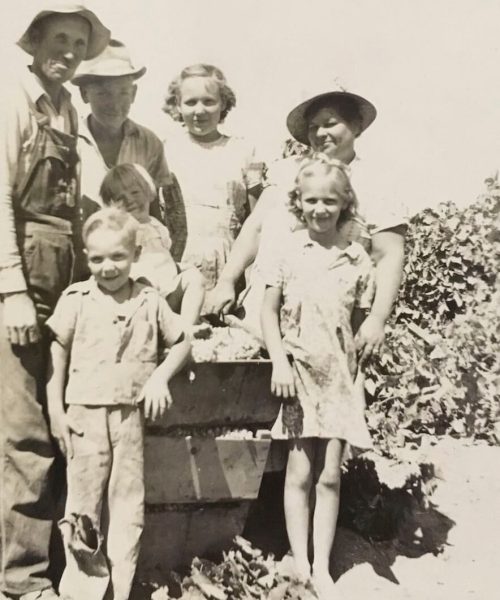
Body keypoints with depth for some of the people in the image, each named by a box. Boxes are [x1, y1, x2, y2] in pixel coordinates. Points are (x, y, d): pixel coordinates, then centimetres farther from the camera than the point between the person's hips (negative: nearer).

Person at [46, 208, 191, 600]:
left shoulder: (150, 301, 2)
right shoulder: (76, 299, -1)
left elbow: (181, 343, 12)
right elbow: (57, 354, 0)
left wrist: (160, 376, -5)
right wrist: (55, 410, -4)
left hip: (131, 415, 2)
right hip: (85, 415, -1)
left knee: (128, 505, 8)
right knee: (83, 504, 5)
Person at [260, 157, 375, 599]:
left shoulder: (357, 260, 1)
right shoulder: (289, 250, -2)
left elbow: (360, 323, 4)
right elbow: (269, 310, -1)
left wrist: (356, 371, -4)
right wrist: (280, 362, -11)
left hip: (339, 376, 1)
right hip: (299, 371, -1)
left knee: (330, 476, 6)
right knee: (300, 471, 3)